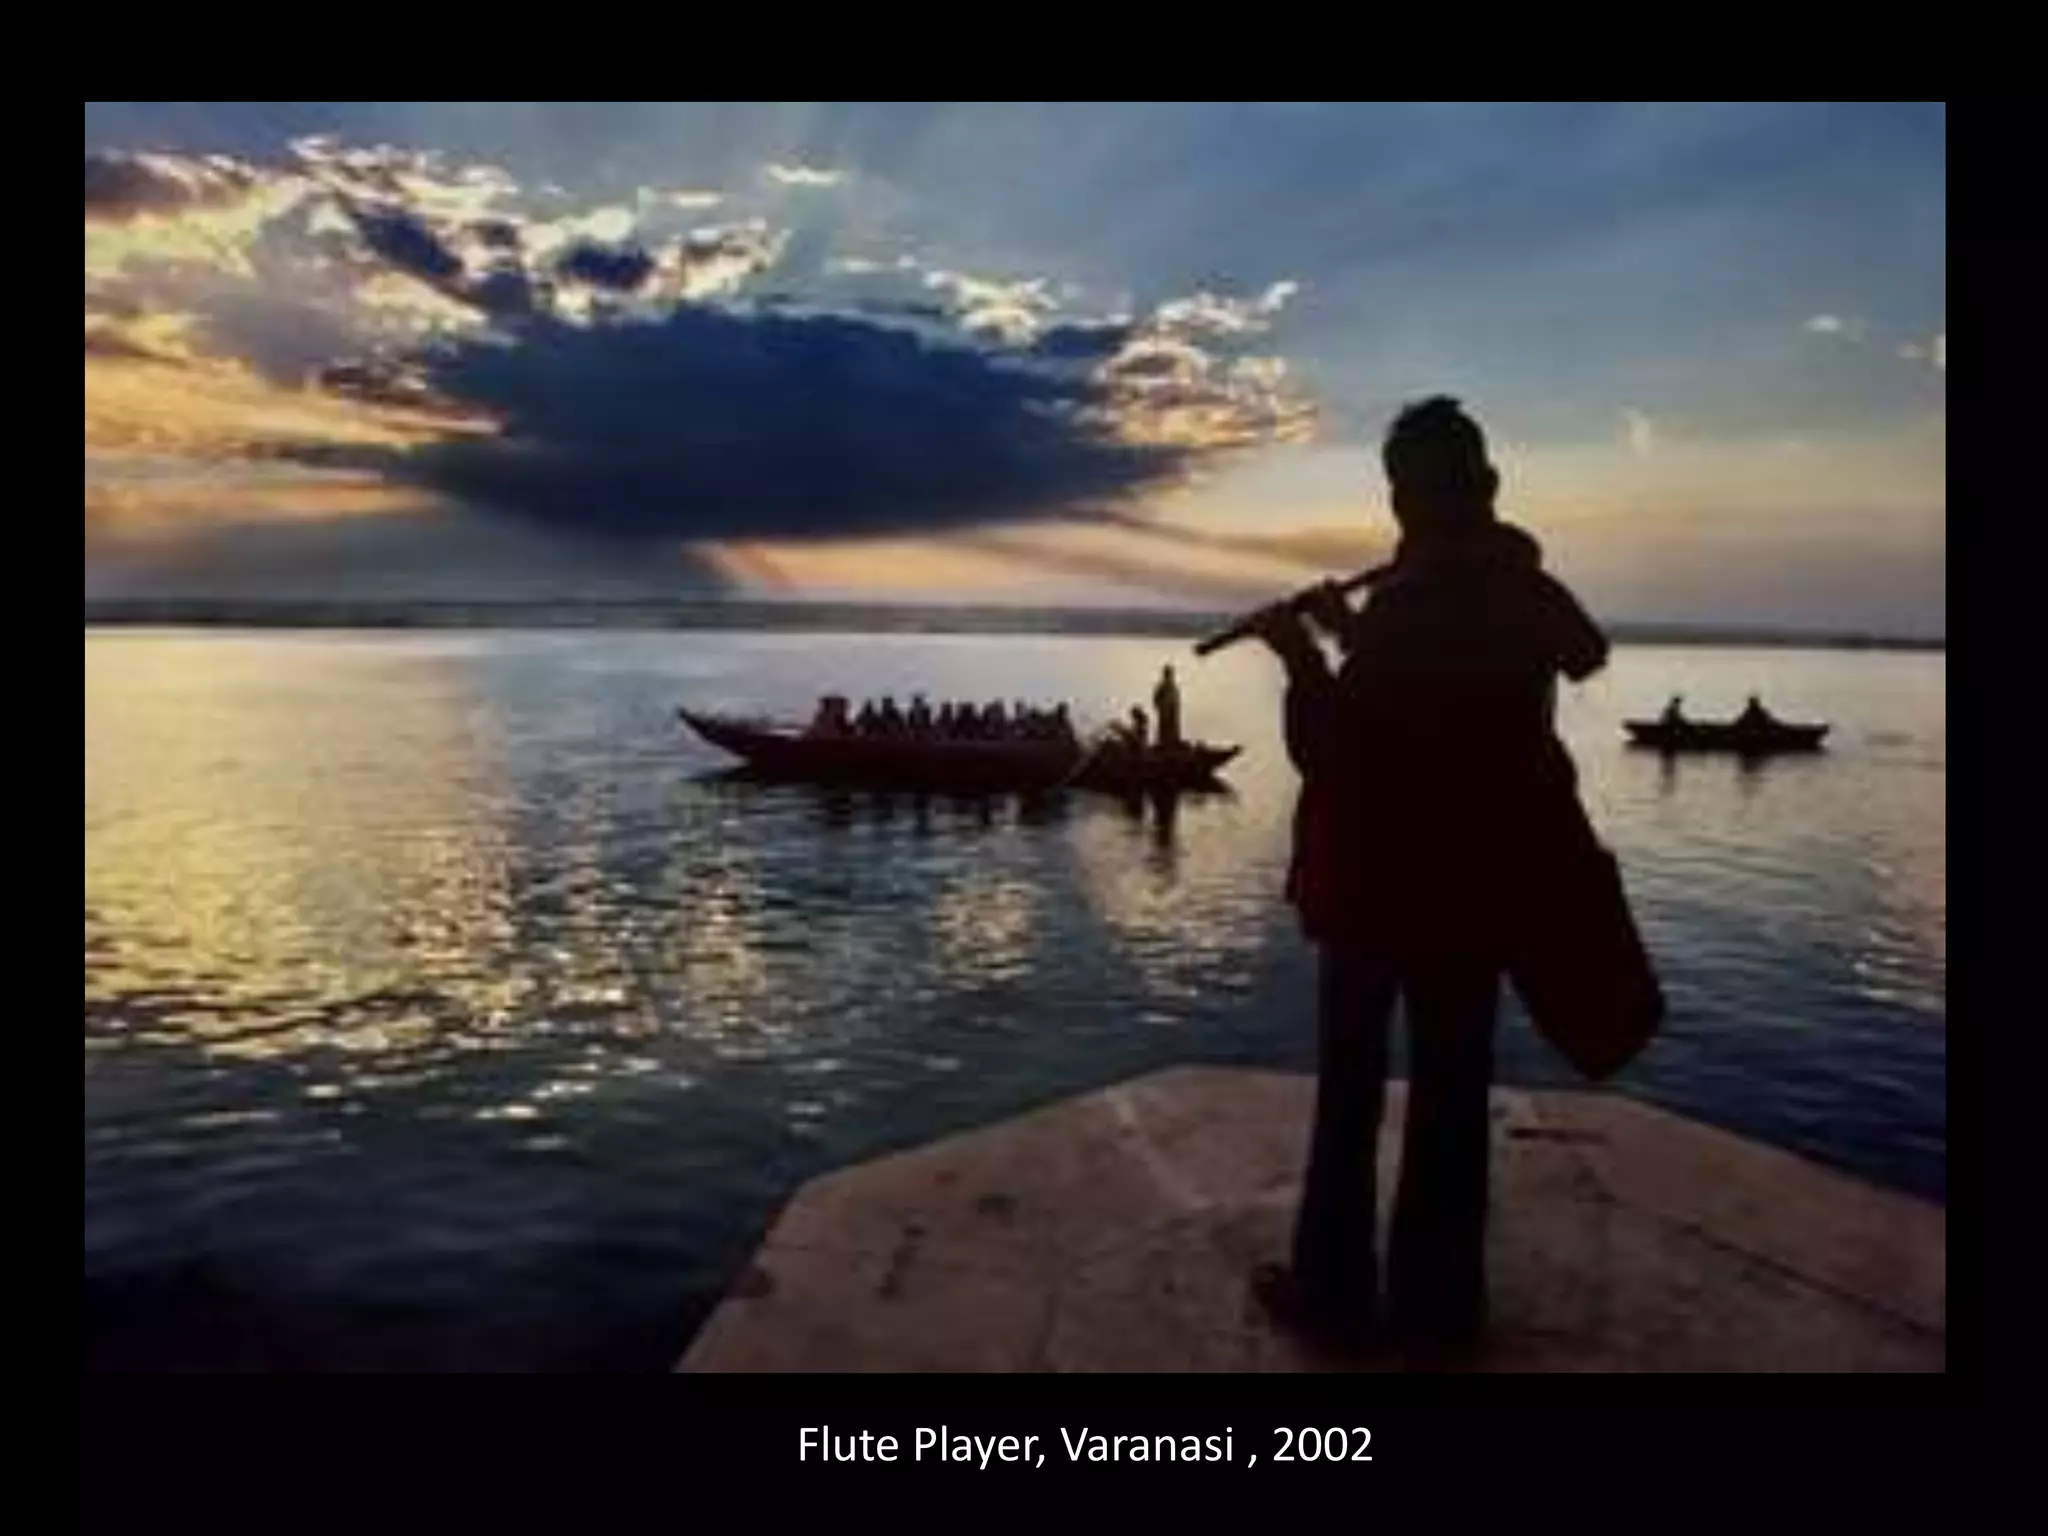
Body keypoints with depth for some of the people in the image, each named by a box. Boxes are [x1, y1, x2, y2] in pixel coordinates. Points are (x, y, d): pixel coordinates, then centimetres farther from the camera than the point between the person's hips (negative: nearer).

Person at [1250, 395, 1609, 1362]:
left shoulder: (1402, 606, -18)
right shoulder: (1532, 599, 3)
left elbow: (1325, 750, -17)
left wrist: (1303, 655, -4)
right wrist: (1354, 640, 15)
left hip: (1383, 881, -5)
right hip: (1485, 883, 6)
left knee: (1351, 1087, 8)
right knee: (1452, 1089, 12)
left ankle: (1334, 1290, 17)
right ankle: (1440, 1301, 22)